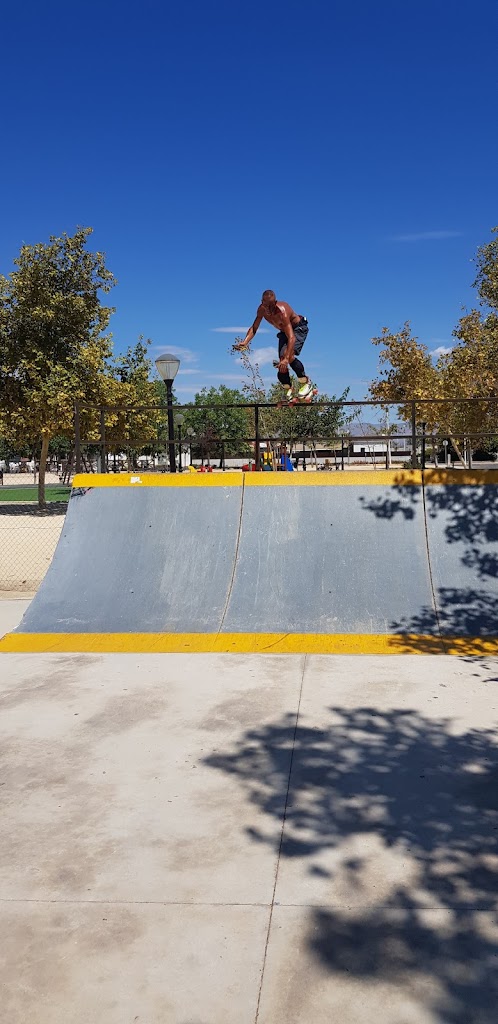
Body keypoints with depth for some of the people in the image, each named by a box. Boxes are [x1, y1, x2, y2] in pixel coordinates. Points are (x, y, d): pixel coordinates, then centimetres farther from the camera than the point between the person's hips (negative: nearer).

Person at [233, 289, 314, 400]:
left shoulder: (282, 311, -38)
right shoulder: (262, 310, -19)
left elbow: (291, 338, -43)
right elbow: (254, 328, -4)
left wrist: (286, 359, -53)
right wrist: (245, 342, -23)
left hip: (299, 328, -6)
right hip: (284, 331, 7)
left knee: (288, 355, -31)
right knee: (281, 364, -4)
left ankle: (306, 382, -14)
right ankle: (288, 390, 19)